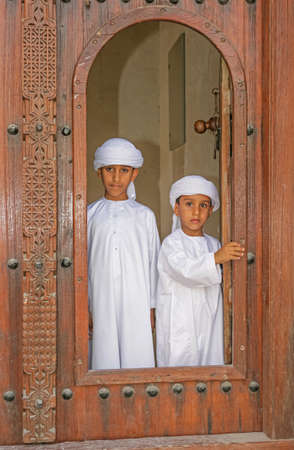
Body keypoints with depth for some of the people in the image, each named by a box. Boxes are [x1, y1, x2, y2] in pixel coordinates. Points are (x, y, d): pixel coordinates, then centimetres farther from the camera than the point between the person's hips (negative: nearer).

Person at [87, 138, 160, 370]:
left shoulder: (144, 215, 6)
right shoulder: (90, 214, 6)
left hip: (137, 301, 0)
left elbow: (153, 262, 8)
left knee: (137, 356, -1)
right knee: (106, 356, 0)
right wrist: (86, 306, 3)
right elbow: (83, 260, 7)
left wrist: (152, 307, 6)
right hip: (102, 301, 0)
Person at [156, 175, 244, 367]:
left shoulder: (214, 244, 11)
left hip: (209, 327, 5)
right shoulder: (171, 243, -8)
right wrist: (215, 258, -39)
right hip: (179, 329, -5)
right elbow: (185, 271, -26)